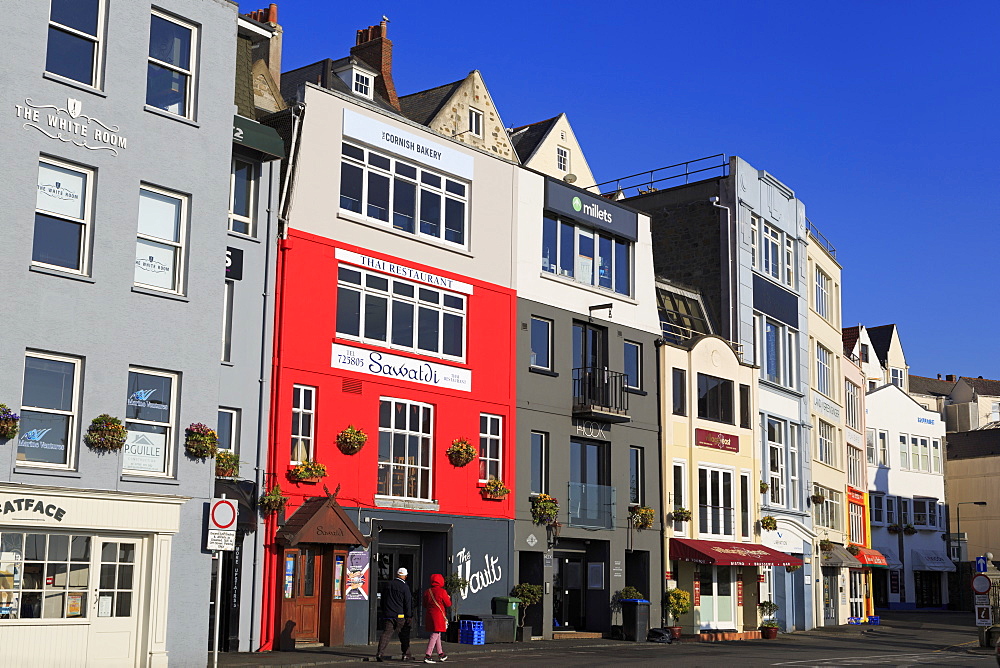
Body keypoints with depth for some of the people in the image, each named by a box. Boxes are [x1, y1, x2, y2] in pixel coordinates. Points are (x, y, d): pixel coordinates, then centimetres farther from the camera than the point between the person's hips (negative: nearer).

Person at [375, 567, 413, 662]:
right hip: (400, 615, -4)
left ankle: (380, 653, -16)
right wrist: (408, 617, -3)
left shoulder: (388, 585, 10)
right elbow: (408, 603, -8)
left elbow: (383, 600, 16)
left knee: (386, 633, -1)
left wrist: (384, 612, 23)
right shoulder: (405, 587, -7)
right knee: (404, 636, 9)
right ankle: (406, 655, 13)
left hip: (388, 615, 4)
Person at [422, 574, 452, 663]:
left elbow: (425, 605, 12)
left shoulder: (427, 591, 5)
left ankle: (441, 655, 28)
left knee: (437, 634, 18)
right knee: (435, 635, -7)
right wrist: (448, 598, 16)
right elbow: (448, 604, -4)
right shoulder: (442, 591, -11)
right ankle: (427, 656, -15)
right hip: (439, 615, -6)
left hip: (429, 615, 7)